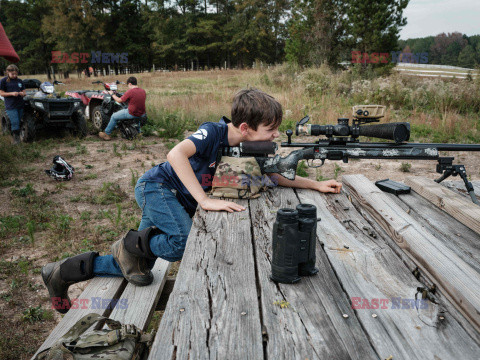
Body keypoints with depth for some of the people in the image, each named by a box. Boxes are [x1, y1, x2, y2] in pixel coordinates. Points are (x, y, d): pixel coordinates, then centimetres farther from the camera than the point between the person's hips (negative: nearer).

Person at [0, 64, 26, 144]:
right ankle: (16, 138, -2)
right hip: (10, 106, -4)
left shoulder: (19, 81, 12)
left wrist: (22, 93, -9)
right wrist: (12, 93, -17)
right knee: (15, 122, -11)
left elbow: (24, 92, 16)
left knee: (19, 122, 9)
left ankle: (18, 137, 20)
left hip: (20, 105, 5)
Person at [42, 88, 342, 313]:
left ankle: (65, 272, 22)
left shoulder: (250, 148, -2)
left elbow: (276, 176, 10)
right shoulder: (213, 132, -25)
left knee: (135, 267, 7)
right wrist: (206, 201, -42)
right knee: (187, 242, -29)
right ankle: (132, 244, -2)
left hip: (177, 201, 8)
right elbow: (175, 154, -40)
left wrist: (316, 184, 3)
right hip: (157, 186, -7)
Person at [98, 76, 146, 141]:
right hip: (142, 114, 6)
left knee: (114, 117, 12)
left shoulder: (130, 91, -16)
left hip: (132, 114, -6)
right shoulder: (143, 91, 2)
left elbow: (119, 100, -7)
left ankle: (106, 134, 21)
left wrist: (112, 94, 10)